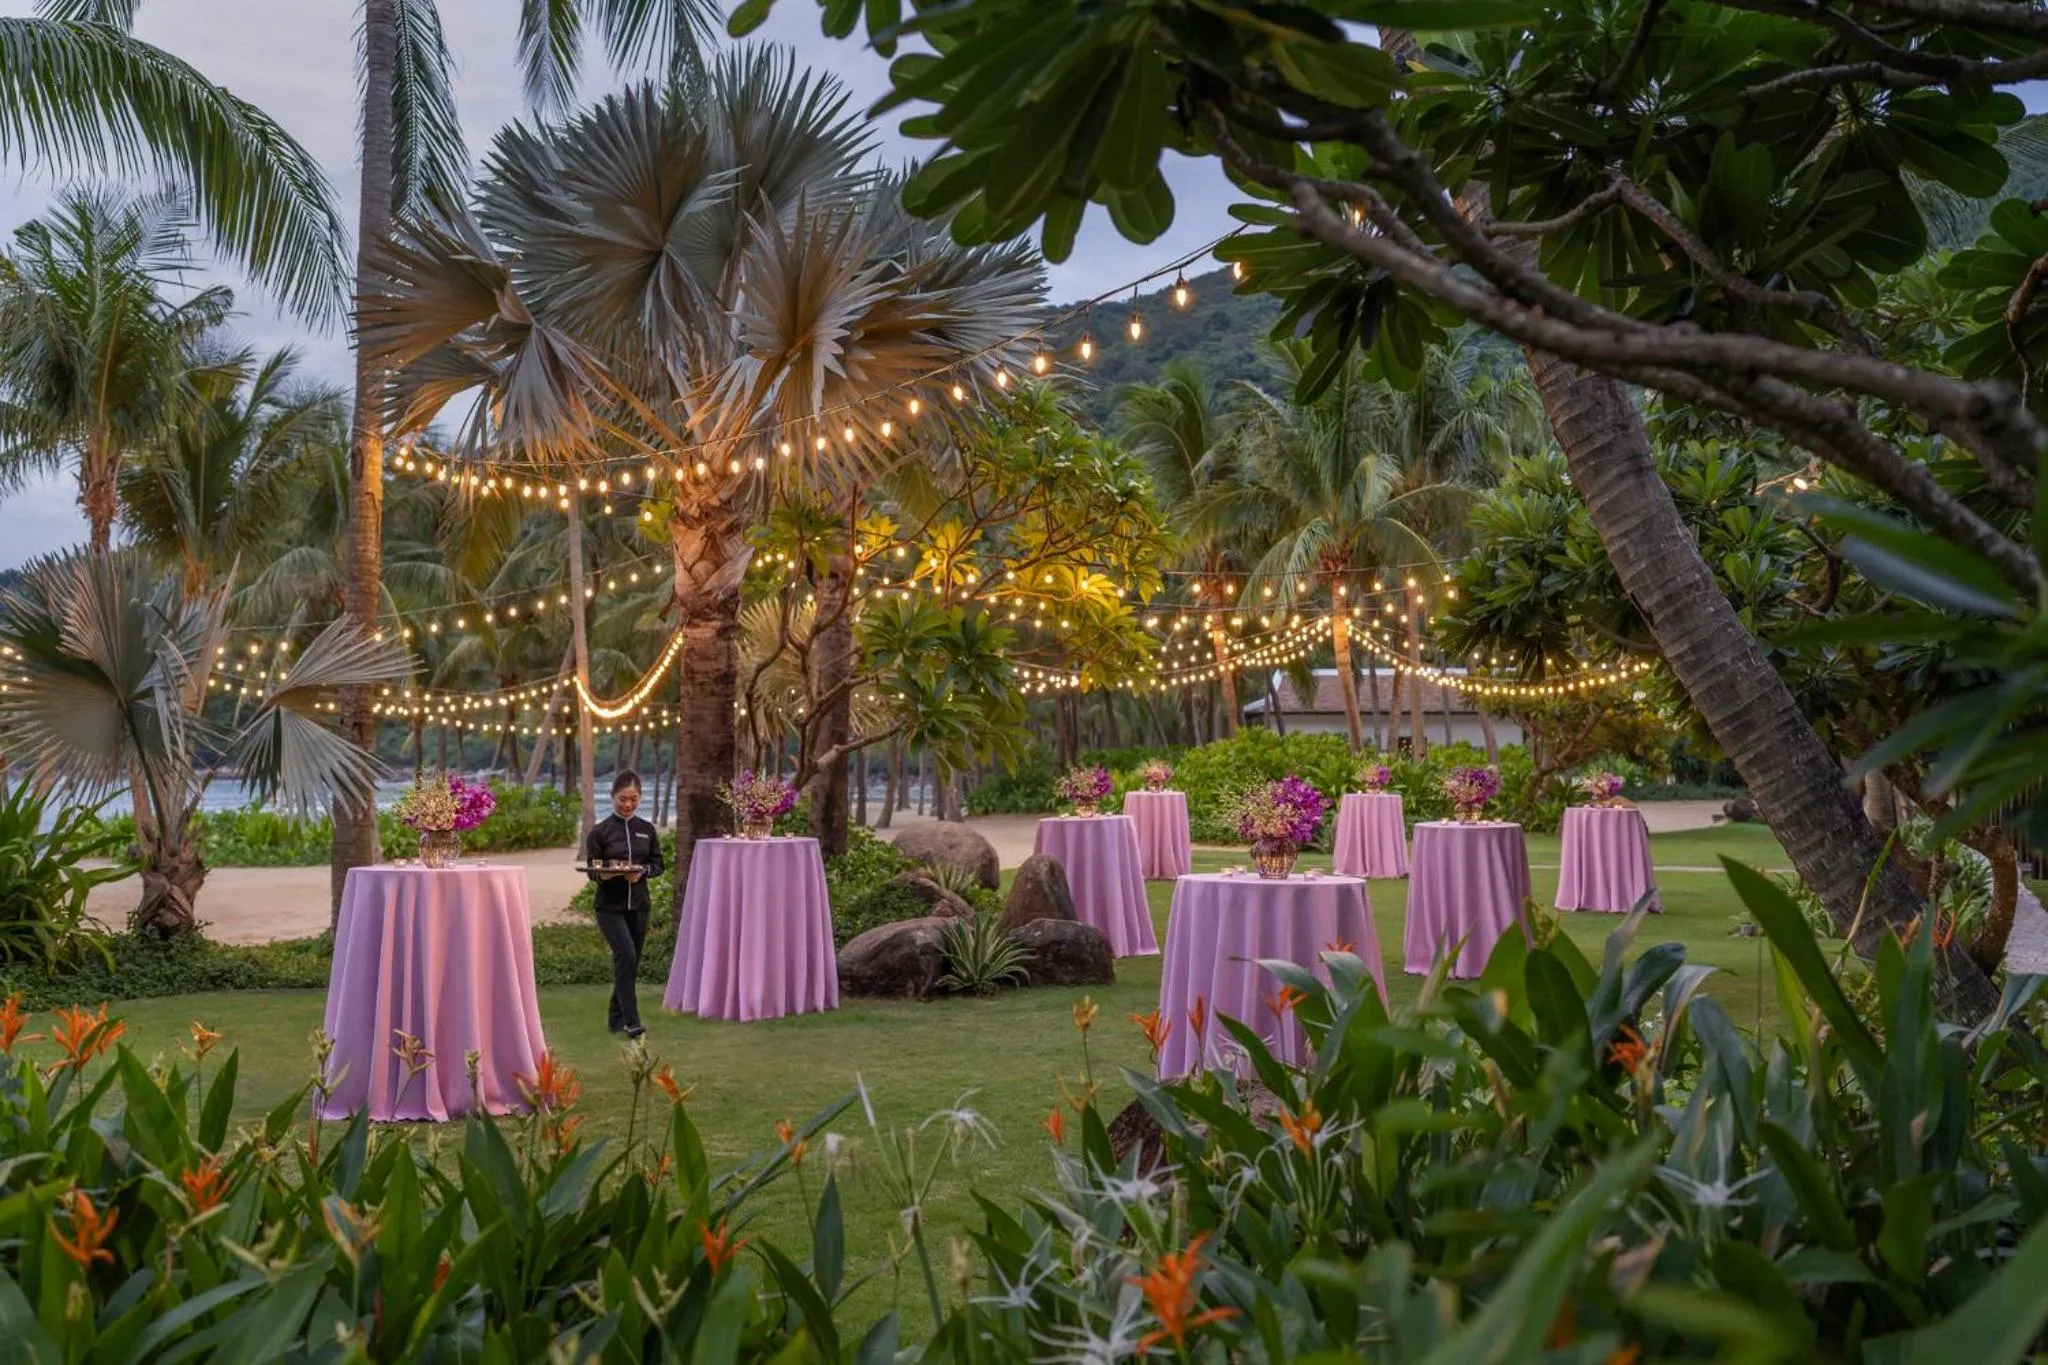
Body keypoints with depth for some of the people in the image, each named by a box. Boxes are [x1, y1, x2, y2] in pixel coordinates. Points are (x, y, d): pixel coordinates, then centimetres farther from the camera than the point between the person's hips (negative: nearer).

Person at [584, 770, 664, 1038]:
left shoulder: (647, 830, 6)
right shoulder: (600, 831, -3)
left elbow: (658, 864, 9)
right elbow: (592, 871, -1)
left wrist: (642, 871, -12)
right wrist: (604, 875, -24)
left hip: (638, 905, 4)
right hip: (610, 906, -4)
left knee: (631, 962, 8)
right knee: (626, 956, -19)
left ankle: (617, 1019, 23)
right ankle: (631, 1021, -16)